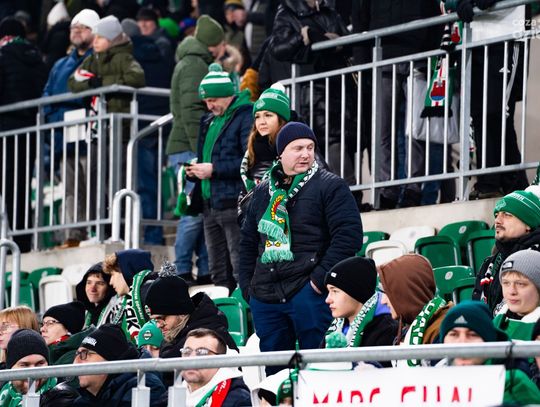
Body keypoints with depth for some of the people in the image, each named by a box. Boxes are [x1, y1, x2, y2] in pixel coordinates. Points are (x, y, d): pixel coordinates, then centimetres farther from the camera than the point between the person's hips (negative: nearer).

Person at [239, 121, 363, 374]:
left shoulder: (330, 187, 1)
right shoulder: (263, 192, 19)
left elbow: (349, 235, -8)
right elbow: (248, 242, 26)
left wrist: (320, 279, -13)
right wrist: (247, 287, 15)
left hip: (310, 294, -6)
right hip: (266, 296, 6)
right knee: (273, 370, 8)